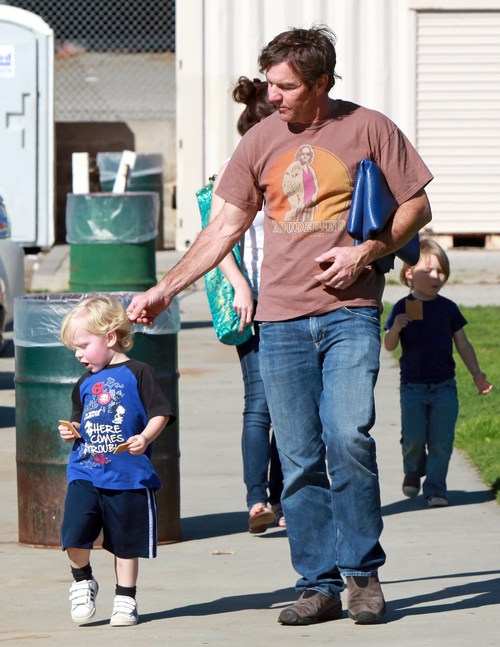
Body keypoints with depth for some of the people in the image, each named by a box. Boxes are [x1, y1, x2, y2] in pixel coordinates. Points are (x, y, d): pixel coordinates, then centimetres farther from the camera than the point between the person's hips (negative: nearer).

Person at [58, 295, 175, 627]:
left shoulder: (137, 373, -4)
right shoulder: (85, 384, 14)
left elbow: (160, 413, -8)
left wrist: (145, 438, -24)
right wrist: (71, 432, 3)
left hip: (128, 477, -4)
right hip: (84, 474, 4)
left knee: (126, 543, 7)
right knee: (74, 536, -12)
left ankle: (125, 599, 21)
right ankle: (83, 582, 13)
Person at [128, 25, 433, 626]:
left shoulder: (368, 129, 2)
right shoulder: (261, 140, 10)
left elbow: (416, 206, 8)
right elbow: (224, 227, 14)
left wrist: (366, 251, -8)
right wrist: (164, 290, 8)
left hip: (349, 312, -3)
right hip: (281, 320, 3)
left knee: (348, 437, -17)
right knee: (299, 459, 0)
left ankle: (362, 573, -2)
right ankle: (318, 587, 6)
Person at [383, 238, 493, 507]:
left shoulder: (448, 308, 4)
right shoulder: (402, 308, -2)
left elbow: (462, 343, 11)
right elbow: (389, 345, -4)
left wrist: (476, 374, 7)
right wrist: (396, 327, -24)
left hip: (444, 386, 2)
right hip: (412, 386, -2)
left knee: (441, 441, -2)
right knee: (413, 437, -3)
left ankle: (435, 487, 8)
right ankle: (413, 470, 27)